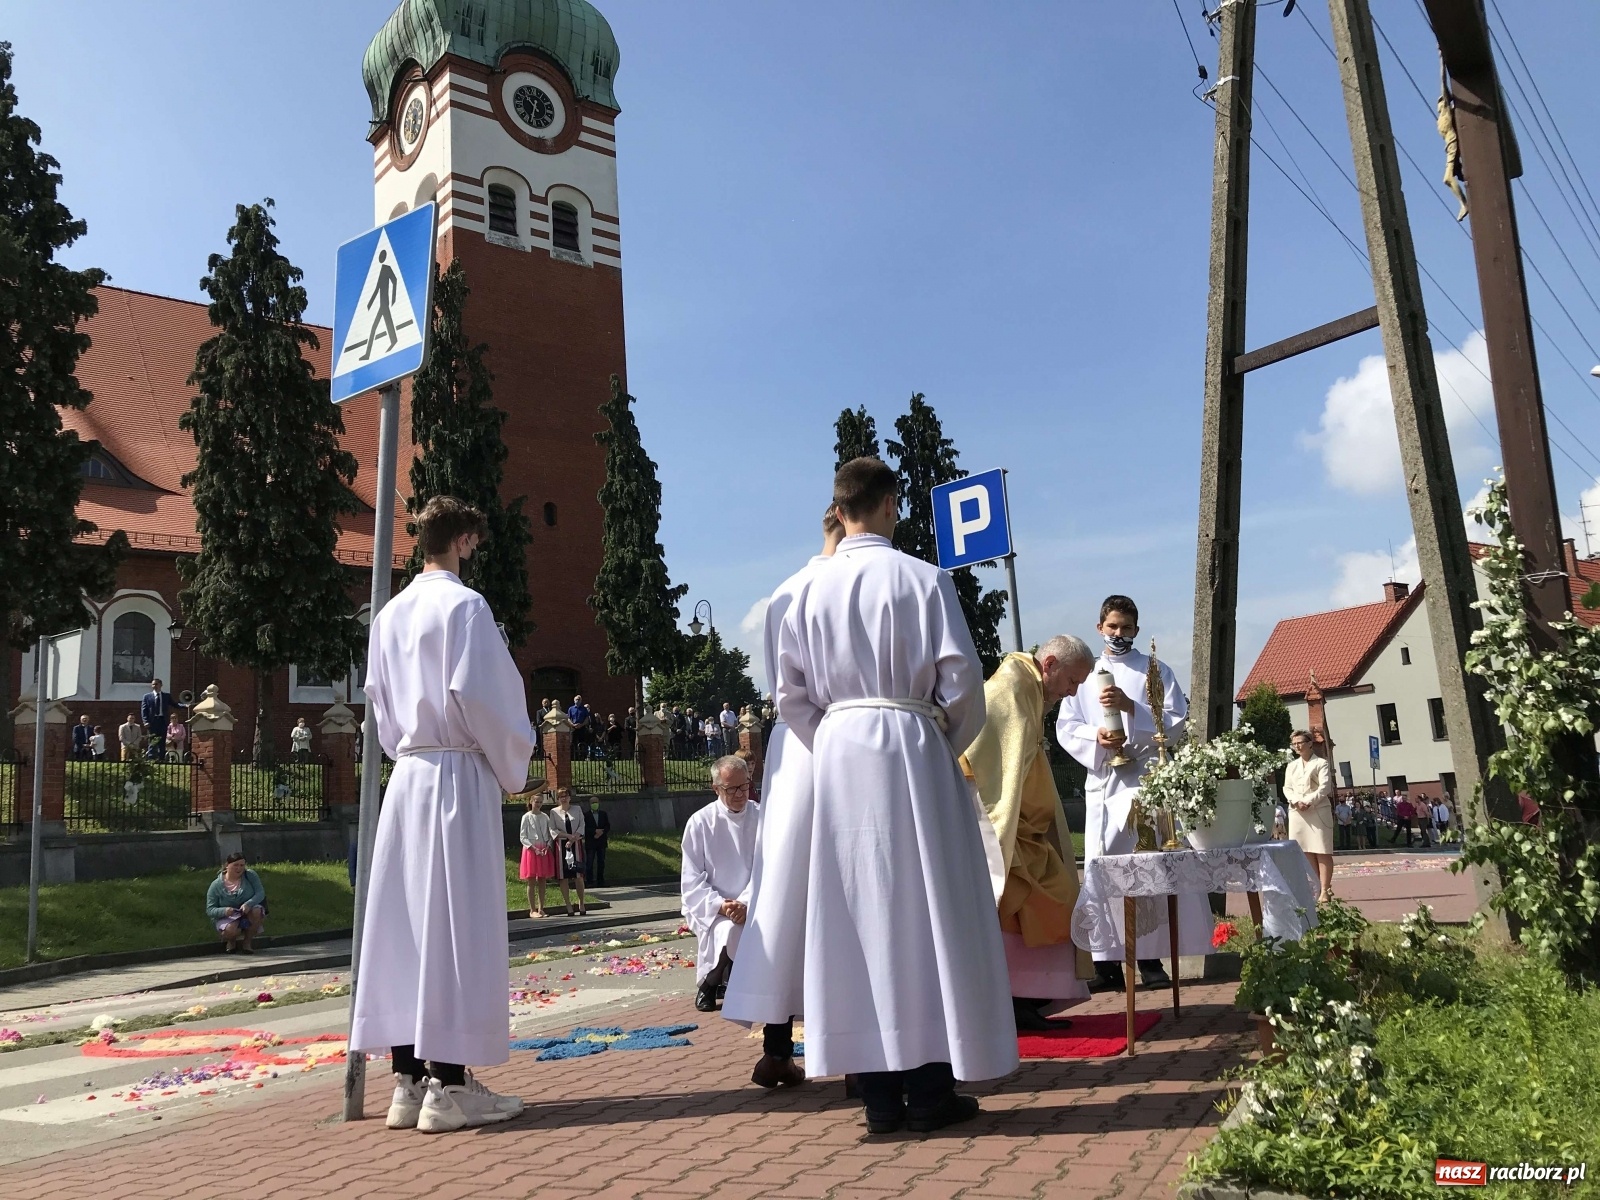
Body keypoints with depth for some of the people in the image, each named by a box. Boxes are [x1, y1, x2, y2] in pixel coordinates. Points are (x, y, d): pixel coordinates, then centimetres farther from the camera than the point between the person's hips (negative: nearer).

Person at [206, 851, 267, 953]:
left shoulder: (250, 875, -5)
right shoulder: (216, 885, -7)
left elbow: (261, 893, -12)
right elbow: (209, 910, -6)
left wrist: (248, 904, -33)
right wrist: (224, 911, -29)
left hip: (248, 914, 1)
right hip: (228, 918, -1)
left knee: (257, 911, -33)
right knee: (231, 930, -35)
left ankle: (247, 942, -10)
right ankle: (231, 941, 7)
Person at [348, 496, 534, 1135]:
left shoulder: (389, 614, 14)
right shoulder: (463, 605, -8)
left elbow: (379, 703, 17)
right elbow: (475, 695, -16)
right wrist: (511, 768, -3)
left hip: (405, 776, 8)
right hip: (459, 774, -7)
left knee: (403, 923, 7)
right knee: (455, 923, -4)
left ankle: (408, 1079, 13)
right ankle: (449, 1085, 0)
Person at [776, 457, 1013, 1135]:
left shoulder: (811, 590, 6)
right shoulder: (923, 580, -4)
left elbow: (791, 693, 6)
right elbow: (960, 675, -7)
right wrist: (952, 741, 9)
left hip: (837, 751, 4)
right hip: (909, 747, -3)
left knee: (857, 914, 6)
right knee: (924, 910, 3)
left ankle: (879, 1094, 11)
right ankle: (929, 1091, 8)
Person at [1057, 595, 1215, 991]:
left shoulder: (1156, 671, 11)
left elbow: (1176, 723, 0)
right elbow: (1066, 727, 8)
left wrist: (1132, 707, -15)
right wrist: (1095, 736, -13)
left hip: (1147, 777, -1)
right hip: (1103, 781, 2)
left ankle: (1150, 958, 2)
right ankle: (1107, 962, 1)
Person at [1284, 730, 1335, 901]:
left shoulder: (1321, 763, 3)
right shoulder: (1291, 766, 17)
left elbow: (1324, 788, -7)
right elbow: (1287, 788, 11)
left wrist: (1309, 802, -17)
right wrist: (1296, 802, -9)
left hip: (1318, 810, -5)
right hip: (1297, 812, 5)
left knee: (1322, 852, -6)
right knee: (1307, 852, 5)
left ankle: (1325, 890, -7)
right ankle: (1317, 888, 10)